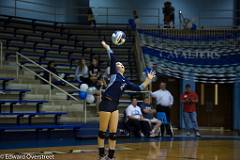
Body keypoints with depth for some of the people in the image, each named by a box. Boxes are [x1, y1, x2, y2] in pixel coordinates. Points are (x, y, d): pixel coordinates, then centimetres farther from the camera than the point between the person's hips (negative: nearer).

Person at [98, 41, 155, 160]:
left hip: (115, 106, 6)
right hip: (106, 104, -6)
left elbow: (139, 88, 16)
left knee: (113, 133, 4)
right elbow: (112, 59, -5)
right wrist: (107, 47, -5)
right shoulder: (114, 73, 4)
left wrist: (148, 79, 13)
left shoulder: (125, 81, 19)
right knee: (102, 132, 0)